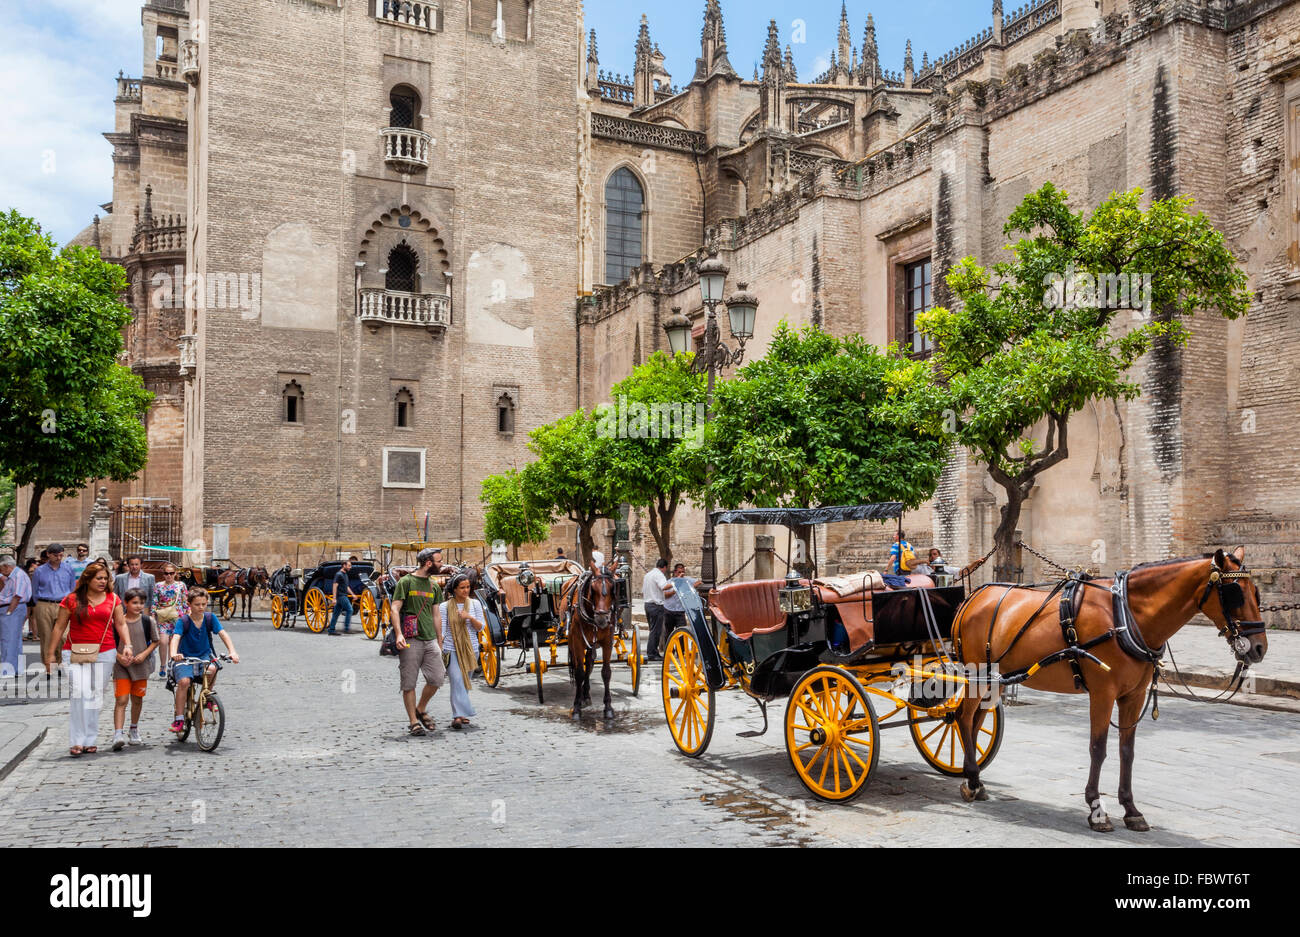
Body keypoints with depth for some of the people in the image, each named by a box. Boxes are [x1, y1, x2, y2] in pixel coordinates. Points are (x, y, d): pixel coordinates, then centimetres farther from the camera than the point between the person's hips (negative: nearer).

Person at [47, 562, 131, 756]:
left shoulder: (112, 599, 8)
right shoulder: (71, 599, 2)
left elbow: (121, 624, 8)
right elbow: (59, 627, 6)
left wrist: (127, 644, -6)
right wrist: (50, 653, 4)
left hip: (105, 653, 2)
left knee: (96, 696, 5)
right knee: (79, 693, -15)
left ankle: (90, 740, 14)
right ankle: (77, 741, -11)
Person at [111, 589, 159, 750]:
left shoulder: (147, 621, 1)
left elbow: (155, 641, 9)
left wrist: (144, 654, -7)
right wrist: (119, 656, -12)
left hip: (140, 666, 2)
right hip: (121, 666, -2)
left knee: (137, 700, 12)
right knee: (121, 700, -10)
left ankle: (134, 730, 31)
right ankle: (118, 734, -16)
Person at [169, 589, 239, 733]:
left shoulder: (210, 618, -4)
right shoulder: (183, 621, -11)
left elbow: (223, 634, -14)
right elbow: (176, 637, -27)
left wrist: (232, 651, -31)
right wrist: (174, 653, -49)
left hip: (204, 656, 2)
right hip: (185, 658, -1)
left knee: (211, 669, -31)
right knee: (184, 681, -26)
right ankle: (179, 718, -13)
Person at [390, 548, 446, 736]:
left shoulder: (434, 586, 15)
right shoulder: (406, 582, -3)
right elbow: (395, 609, -8)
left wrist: (440, 642, 19)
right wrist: (399, 634, -20)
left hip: (430, 640, 5)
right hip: (411, 641, -5)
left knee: (437, 678, -2)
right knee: (409, 683, 0)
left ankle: (421, 710, 21)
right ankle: (414, 722, 10)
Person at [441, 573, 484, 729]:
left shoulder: (475, 604, 7)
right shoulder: (445, 606, 2)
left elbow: (481, 627, 5)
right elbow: (441, 630, 1)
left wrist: (470, 618, -13)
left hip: (471, 650, 3)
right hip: (452, 650, -3)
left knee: (465, 682, 7)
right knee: (457, 681, -16)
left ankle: (461, 713, 19)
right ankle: (458, 716, -22)